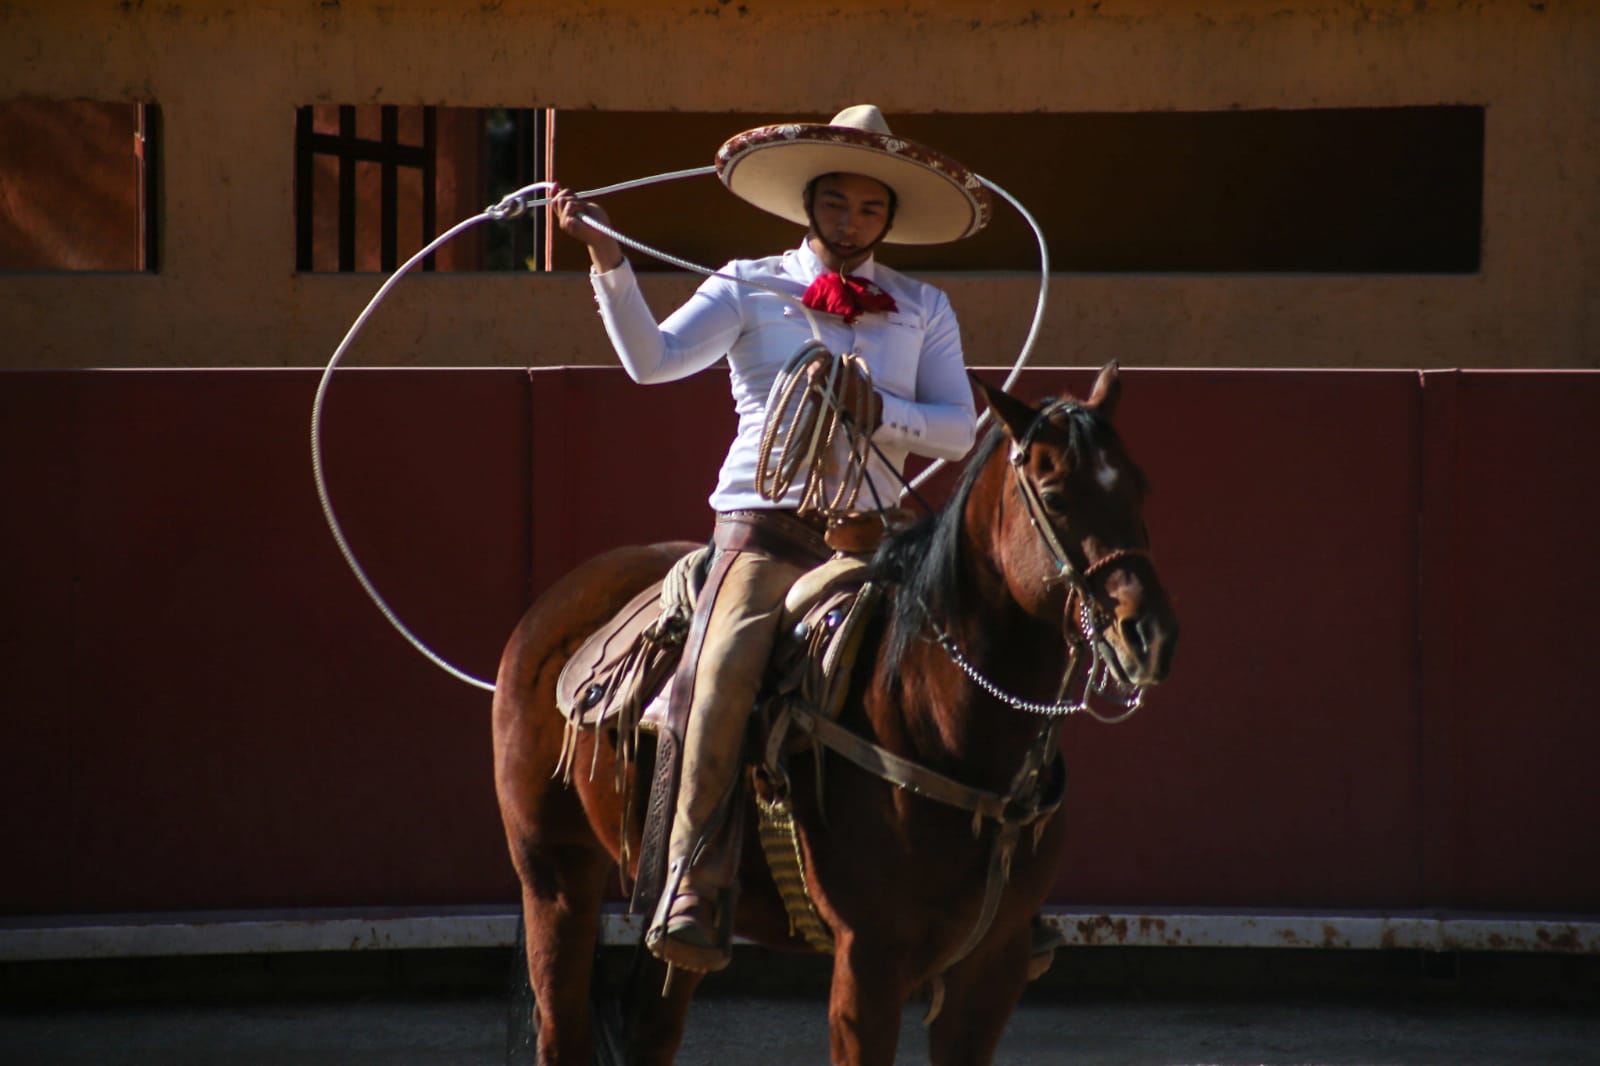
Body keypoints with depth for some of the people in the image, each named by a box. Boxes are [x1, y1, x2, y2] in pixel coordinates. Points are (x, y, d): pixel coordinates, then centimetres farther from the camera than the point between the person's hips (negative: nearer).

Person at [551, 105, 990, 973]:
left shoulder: (923, 310, 16)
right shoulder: (750, 290, 10)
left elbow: (960, 430, 7)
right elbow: (652, 360, -5)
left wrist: (881, 414, -11)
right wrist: (606, 261, -18)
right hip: (765, 527, -3)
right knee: (722, 678, -30)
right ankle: (694, 888, -27)